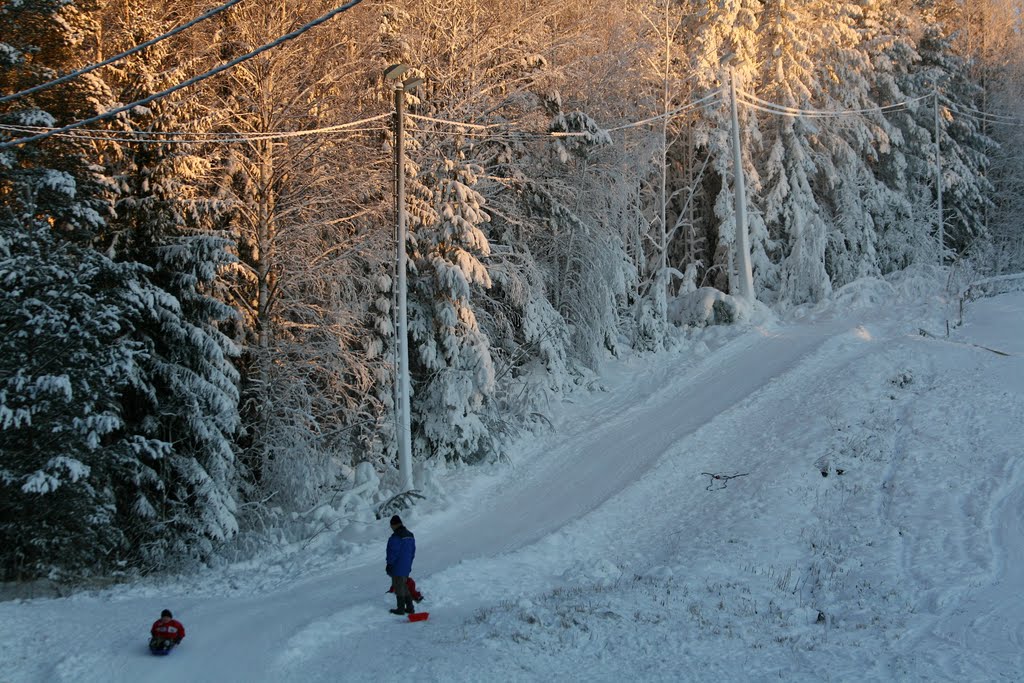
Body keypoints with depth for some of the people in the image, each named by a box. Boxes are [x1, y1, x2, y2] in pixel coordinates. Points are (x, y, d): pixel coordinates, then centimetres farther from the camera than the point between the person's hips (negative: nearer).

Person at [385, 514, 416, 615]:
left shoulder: (396, 537, -20)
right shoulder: (410, 535, 8)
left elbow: (393, 553, -19)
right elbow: (413, 551, 14)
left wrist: (389, 565, -8)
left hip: (398, 568, -8)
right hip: (407, 568, 8)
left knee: (398, 588, 3)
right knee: (405, 587, 19)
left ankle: (400, 609, 10)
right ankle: (410, 608, 20)